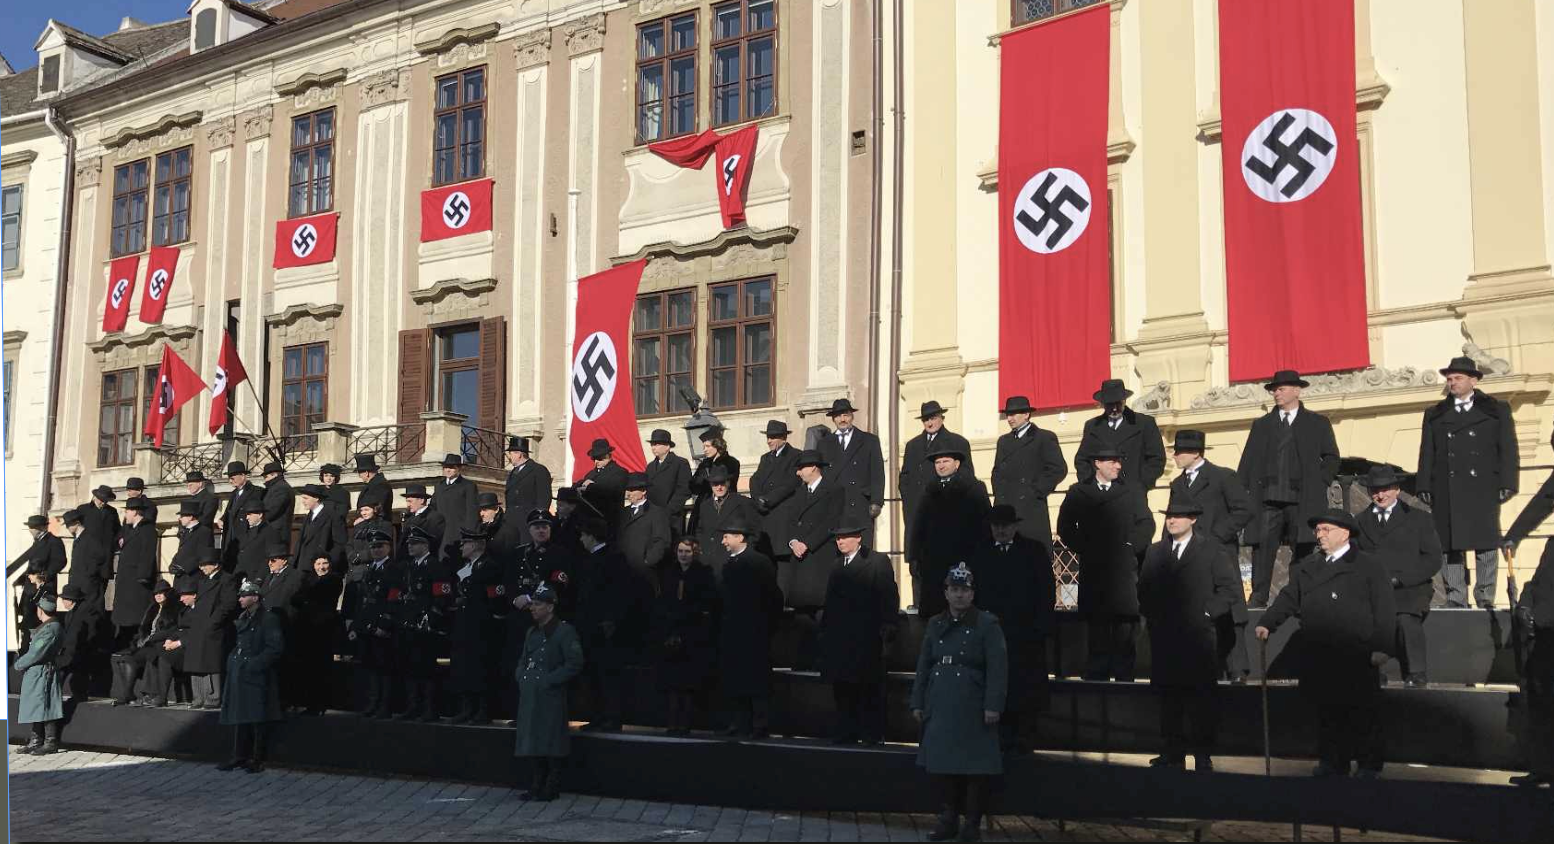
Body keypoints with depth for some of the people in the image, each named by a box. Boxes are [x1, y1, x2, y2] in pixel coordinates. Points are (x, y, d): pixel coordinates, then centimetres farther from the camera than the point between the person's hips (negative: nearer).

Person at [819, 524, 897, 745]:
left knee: (869, 691, 0)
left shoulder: (878, 562, -2)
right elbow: (831, 600, 14)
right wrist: (825, 627, 6)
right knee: (843, 689, 7)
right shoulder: (837, 564, 15)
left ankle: (872, 734, 7)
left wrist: (887, 631, -9)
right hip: (839, 639, 5)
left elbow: (889, 598, -5)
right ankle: (846, 733, 14)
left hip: (867, 639, -5)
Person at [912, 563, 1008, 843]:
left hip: (972, 709, -4)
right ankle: (950, 818, 20)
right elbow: (923, 666, 15)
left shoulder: (987, 625, -3)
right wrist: (918, 702, 11)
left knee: (976, 768, 0)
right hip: (940, 707, 5)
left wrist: (993, 705, -14)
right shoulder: (935, 625, 13)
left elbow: (998, 669, -8)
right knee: (943, 766, 7)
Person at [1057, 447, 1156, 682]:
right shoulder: (1078, 493, 10)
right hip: (1092, 570, 0)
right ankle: (1096, 678, 4)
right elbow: (1065, 526, 8)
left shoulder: (1130, 492, 11)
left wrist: (1130, 546, -3)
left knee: (1125, 626, -4)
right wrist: (1083, 548, -1)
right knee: (1096, 629, 0)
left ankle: (1124, 678, 1)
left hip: (1124, 570, 0)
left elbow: (1147, 524, 8)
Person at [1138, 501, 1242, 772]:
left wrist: (1207, 612, -8)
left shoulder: (1212, 551, 2)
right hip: (1163, 636, 4)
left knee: (1201, 698, -2)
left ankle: (1203, 755, 4)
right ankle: (1172, 753, 14)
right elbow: (1144, 588, 19)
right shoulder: (1154, 552, 15)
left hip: (1198, 636, -4)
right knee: (1168, 696, 7)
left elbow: (1230, 587, -2)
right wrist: (1150, 615, 6)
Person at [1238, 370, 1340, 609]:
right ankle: (1258, 598, -5)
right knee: (1263, 547, -7)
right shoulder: (1261, 425, 16)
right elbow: (1248, 463, 11)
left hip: (1303, 500, -1)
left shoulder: (1317, 424, 11)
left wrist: (1318, 484, 0)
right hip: (1268, 499, 1)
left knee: (1302, 551, -1)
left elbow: (1331, 458, 13)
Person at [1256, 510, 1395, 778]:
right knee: (1326, 713, 9)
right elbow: (1288, 599, 11)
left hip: (1357, 658, -4)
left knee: (1363, 714, 3)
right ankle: (1332, 762, 19)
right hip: (1317, 658, 4)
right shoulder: (1308, 568, 15)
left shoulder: (1369, 567, 1)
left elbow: (1385, 610, -3)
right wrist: (1267, 623, -5)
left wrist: (1381, 648, -11)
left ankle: (1369, 766, 13)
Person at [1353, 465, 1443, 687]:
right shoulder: (1359, 521, 23)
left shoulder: (1419, 519, 15)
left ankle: (1416, 676, -22)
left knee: (1406, 619, -33)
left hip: (1408, 590, -2)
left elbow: (1433, 560, 5)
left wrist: (1397, 579, -8)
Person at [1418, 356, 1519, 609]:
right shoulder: (1434, 414, 17)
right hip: (1447, 490, 2)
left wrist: (1507, 484, -4)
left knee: (1485, 543, -3)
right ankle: (1456, 598, -1)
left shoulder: (1496, 410, 12)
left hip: (1483, 488, -1)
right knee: (1451, 544, -2)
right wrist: (1424, 487, 3)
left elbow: (1508, 450, 6)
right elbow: (1427, 454, 13)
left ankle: (1485, 598, 0)